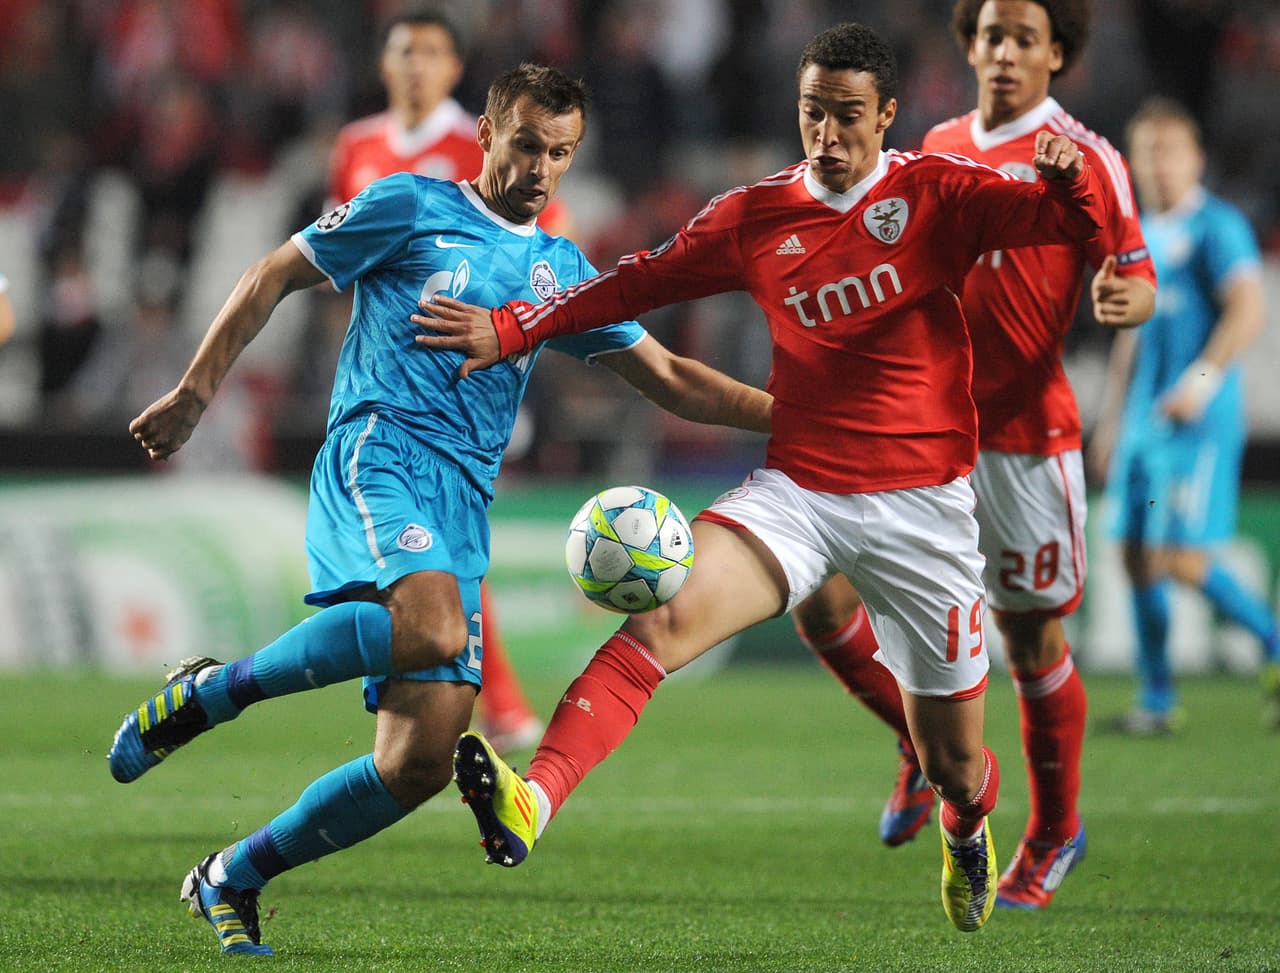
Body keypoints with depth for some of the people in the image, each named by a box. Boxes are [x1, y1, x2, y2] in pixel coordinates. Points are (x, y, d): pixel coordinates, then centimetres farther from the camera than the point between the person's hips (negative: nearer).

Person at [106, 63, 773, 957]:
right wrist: (196, 393, 7)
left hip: (465, 506, 6)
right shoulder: (411, 209, 8)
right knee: (432, 629, -37)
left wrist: (785, 413, 12)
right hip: (378, 456, -6)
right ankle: (208, 693, -19)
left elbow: (670, 380, 24)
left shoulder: (564, 274, 22)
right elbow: (273, 277, 12)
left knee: (421, 762, -6)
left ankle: (233, 880, 12)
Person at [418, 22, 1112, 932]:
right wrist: (510, 330, 7)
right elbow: (638, 283, 14)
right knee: (666, 616, -27)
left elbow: (1077, 222, -12)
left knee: (952, 759, 9)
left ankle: (968, 833, 48)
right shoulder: (756, 216, 4)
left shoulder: (937, 195, -4)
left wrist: (1070, 181, -36)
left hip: (921, 505, -1)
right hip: (797, 494, 1)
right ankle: (531, 803, -43)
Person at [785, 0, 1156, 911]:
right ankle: (926, 745, 19)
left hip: (1025, 433, -5)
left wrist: (1123, 300, -28)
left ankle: (1056, 831, 25)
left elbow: (1136, 280, -6)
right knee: (819, 603, -6)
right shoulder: (942, 145, 13)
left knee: (1032, 638, 3)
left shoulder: (1084, 158, -4)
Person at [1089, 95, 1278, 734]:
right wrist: (1110, 420, 24)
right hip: (1144, 419, 8)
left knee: (1184, 560, -13)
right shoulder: (1139, 236, 18)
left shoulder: (1216, 226, -7)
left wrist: (1203, 378, -28)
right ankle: (1156, 702, 10)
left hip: (1200, 419, -8)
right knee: (1138, 557, 5)